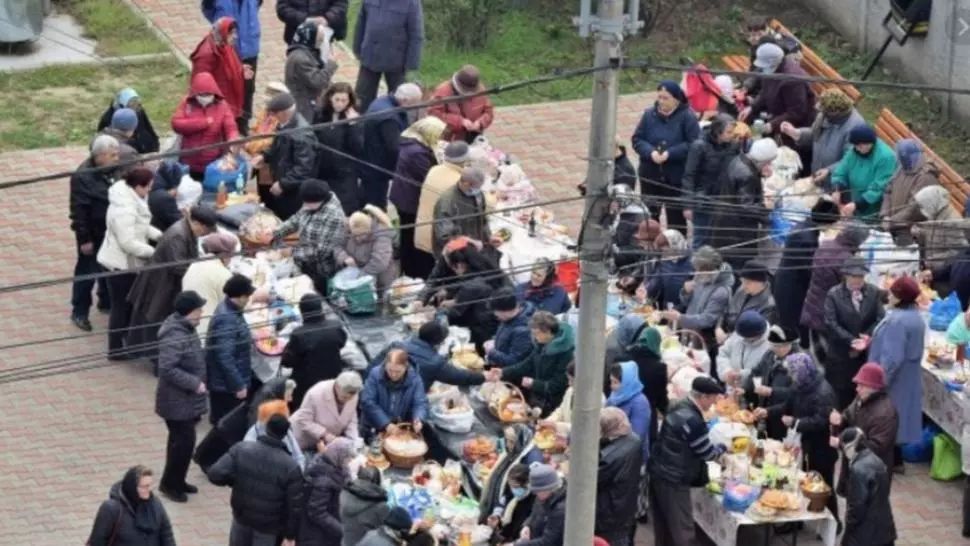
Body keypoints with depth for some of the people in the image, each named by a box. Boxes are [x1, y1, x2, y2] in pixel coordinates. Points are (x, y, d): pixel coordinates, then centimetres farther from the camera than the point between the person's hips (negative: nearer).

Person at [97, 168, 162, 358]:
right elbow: (128, 243, -30)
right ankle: (115, 349, 16)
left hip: (127, 262, 10)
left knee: (129, 303, 22)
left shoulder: (132, 199, 1)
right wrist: (154, 252, -23)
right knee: (121, 306, 4)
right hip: (120, 264, -10)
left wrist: (159, 236, 1)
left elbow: (141, 227, 14)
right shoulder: (124, 210, -31)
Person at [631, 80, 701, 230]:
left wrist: (669, 153, -22)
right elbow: (637, 139, 3)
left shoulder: (687, 117, -8)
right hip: (650, 175, 4)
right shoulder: (649, 115, 4)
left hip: (676, 177, -4)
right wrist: (650, 152, -17)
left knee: (676, 218, 4)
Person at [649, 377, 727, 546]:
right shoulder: (692, 420, -24)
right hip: (673, 480, -10)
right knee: (683, 531, -3)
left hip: (660, 473, 10)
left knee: (664, 529, 18)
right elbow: (706, 452, -12)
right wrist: (722, 448, 8)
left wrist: (716, 451, 13)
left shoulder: (679, 407, 6)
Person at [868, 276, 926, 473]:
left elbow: (892, 357, -28)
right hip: (908, 378, 9)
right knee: (897, 416, 18)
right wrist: (873, 342, 16)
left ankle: (891, 461, 11)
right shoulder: (915, 316, 3)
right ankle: (896, 460, 25)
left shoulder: (897, 320, -27)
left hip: (893, 379, -9)